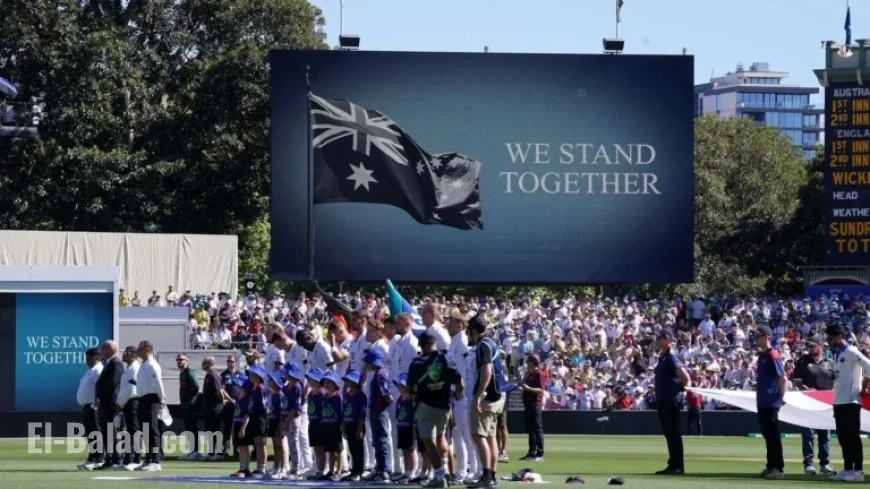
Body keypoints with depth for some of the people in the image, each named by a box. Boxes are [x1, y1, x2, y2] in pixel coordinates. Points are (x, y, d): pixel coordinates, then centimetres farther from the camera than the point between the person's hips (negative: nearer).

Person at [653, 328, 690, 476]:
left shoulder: (671, 357, -14)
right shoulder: (661, 357, 14)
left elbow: (685, 377, -22)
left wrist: (680, 388, -7)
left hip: (671, 401, -10)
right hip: (662, 400, 10)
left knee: (674, 433, -6)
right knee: (668, 434, 12)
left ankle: (678, 466, -4)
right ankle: (673, 464, 17)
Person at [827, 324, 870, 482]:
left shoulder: (851, 352, -11)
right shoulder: (837, 354, 16)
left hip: (850, 401, -9)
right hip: (839, 401, 9)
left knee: (853, 436, -7)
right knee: (843, 437, 11)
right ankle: (848, 470, 16)